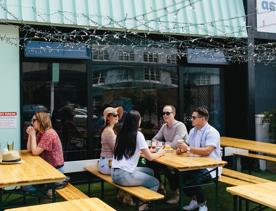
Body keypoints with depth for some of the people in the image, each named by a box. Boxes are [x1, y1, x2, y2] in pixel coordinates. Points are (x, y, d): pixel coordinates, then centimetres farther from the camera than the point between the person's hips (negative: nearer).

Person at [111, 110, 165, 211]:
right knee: (155, 183, 8)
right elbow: (150, 157, -4)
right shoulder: (138, 135, -9)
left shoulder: (121, 133, 11)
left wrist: (141, 151, 31)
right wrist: (159, 153, 14)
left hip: (115, 173, 8)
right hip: (124, 175, -8)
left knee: (150, 171, 22)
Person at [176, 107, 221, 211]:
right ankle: (194, 199, 11)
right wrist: (181, 149, -7)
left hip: (210, 167, -8)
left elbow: (207, 151, -26)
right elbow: (188, 147, 16)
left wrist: (188, 148, -28)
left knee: (194, 181, -31)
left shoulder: (212, 132, -14)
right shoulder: (193, 131, 11)